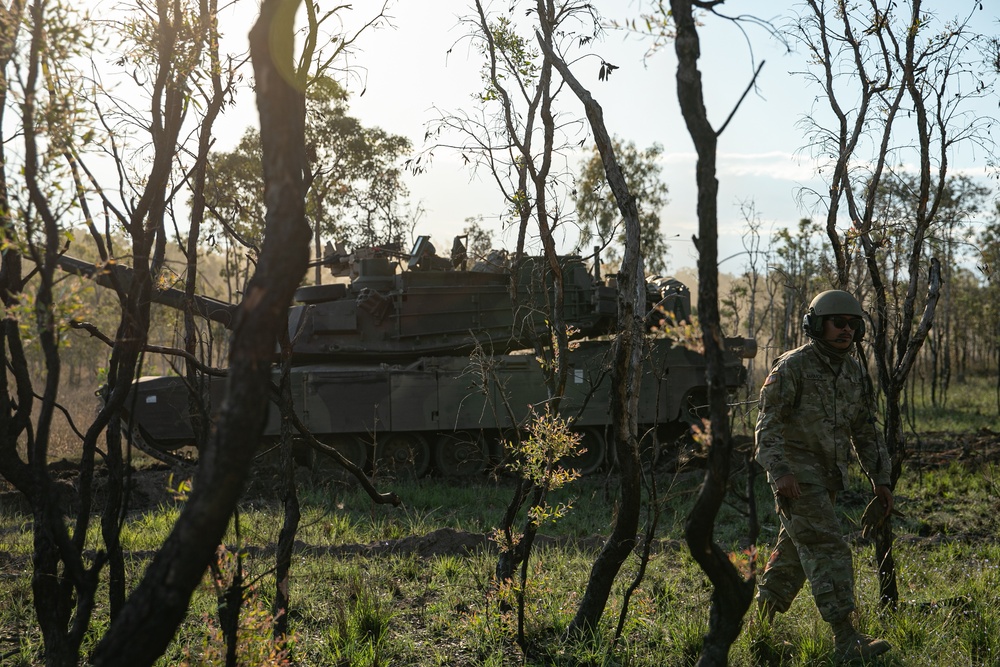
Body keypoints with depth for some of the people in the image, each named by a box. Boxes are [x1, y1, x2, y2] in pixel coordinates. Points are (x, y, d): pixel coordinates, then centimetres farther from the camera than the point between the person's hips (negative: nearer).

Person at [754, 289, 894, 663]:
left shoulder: (853, 372, 10)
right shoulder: (792, 367, -12)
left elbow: (865, 431, 16)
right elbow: (768, 424, -15)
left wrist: (880, 478, 10)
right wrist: (780, 472, -26)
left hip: (828, 477, 8)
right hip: (796, 475, -8)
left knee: (795, 551, 15)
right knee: (827, 550, -15)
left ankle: (761, 622, 29)